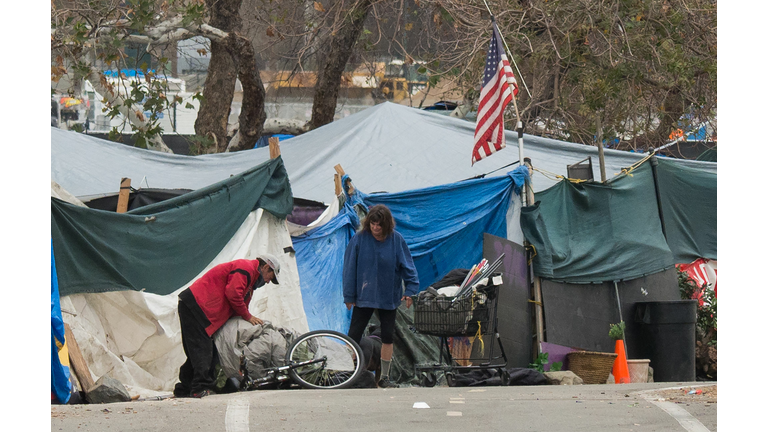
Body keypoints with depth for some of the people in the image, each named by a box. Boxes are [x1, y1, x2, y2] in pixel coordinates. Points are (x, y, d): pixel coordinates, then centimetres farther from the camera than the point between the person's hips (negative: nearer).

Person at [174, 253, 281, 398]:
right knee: (202, 349, -15)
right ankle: (201, 388, -20)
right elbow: (233, 294, -18)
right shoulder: (246, 268, -7)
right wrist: (248, 316, -6)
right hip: (195, 304, -11)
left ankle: (184, 389, 12)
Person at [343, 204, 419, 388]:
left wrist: (411, 289, -11)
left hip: (388, 297, 1)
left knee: (388, 337, 6)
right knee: (353, 336, -1)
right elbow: (350, 268, -4)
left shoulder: (396, 240, -7)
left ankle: (384, 377, 17)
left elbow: (407, 266, -1)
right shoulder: (359, 239, -9)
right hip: (363, 297, -1)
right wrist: (349, 296, -3)